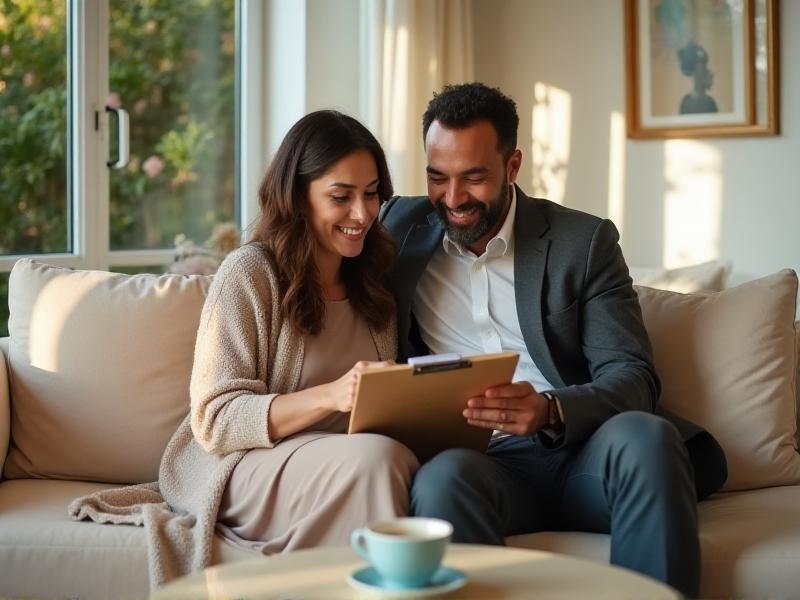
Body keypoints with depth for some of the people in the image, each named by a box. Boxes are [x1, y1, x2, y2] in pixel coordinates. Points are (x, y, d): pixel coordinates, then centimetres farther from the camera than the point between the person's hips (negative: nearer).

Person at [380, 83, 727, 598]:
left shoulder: (585, 241, 8)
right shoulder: (400, 228, 13)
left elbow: (631, 378, -1)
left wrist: (549, 410, -22)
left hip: (583, 457, 1)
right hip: (481, 461, 0)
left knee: (644, 436, -33)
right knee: (444, 477, -35)